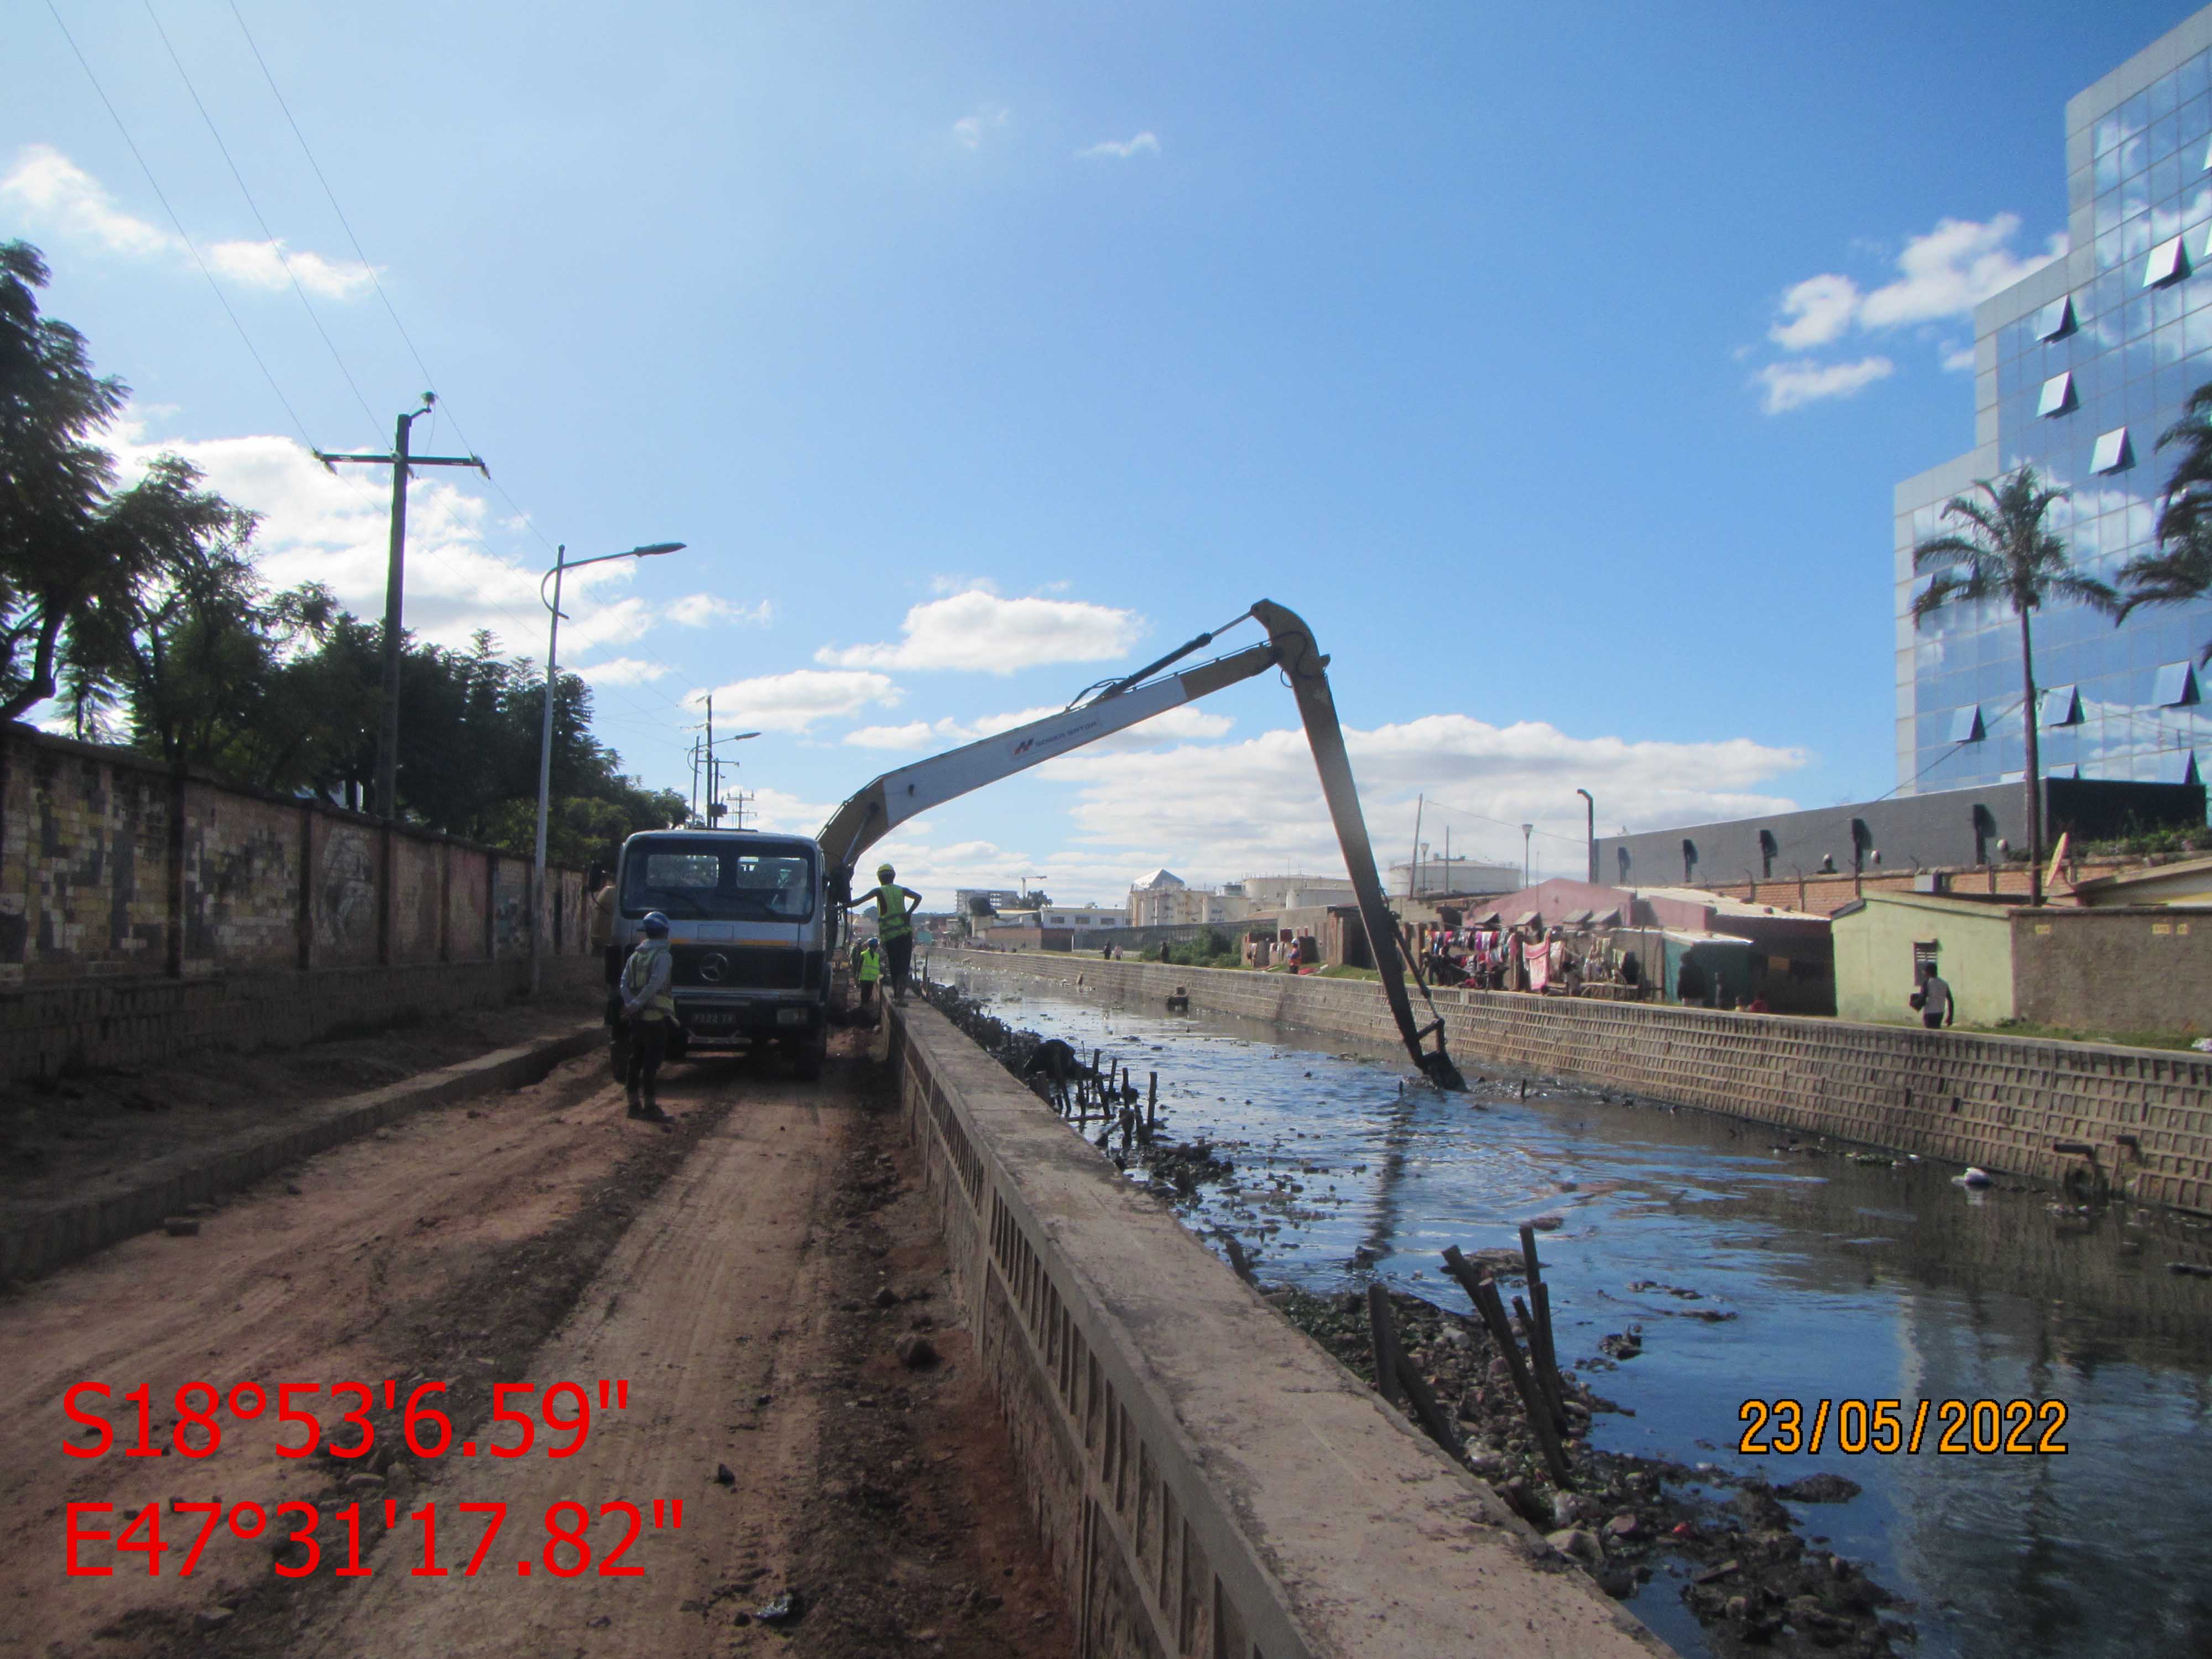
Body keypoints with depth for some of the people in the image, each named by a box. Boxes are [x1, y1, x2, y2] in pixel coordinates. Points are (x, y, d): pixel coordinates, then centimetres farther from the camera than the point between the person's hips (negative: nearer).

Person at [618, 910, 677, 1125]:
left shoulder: (635, 956, 13)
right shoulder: (663, 955, -10)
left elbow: (625, 984, 4)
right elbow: (655, 984, -20)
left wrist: (631, 1005, -6)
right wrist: (636, 1005, -16)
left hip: (637, 1017, 7)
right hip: (655, 1017, -7)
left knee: (635, 1062, 12)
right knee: (652, 1063, -4)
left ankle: (634, 1105, 17)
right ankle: (650, 1107, -3)